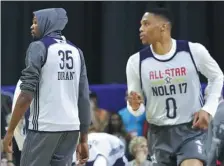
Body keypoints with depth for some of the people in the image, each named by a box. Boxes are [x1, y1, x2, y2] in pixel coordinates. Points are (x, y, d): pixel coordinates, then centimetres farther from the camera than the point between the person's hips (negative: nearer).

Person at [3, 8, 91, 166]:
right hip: (71, 128, 6)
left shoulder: (39, 47, -3)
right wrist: (83, 139, 15)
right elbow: (84, 97, 11)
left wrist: (10, 130, -8)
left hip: (44, 127, -6)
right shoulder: (76, 51, 13)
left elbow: (27, 94, -11)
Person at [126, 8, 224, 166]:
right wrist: (135, 106, -21)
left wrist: (208, 109, -3)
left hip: (191, 129, -3)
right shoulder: (136, 61, -5)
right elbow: (136, 109, 3)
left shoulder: (194, 51, -9)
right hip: (160, 133, 3)